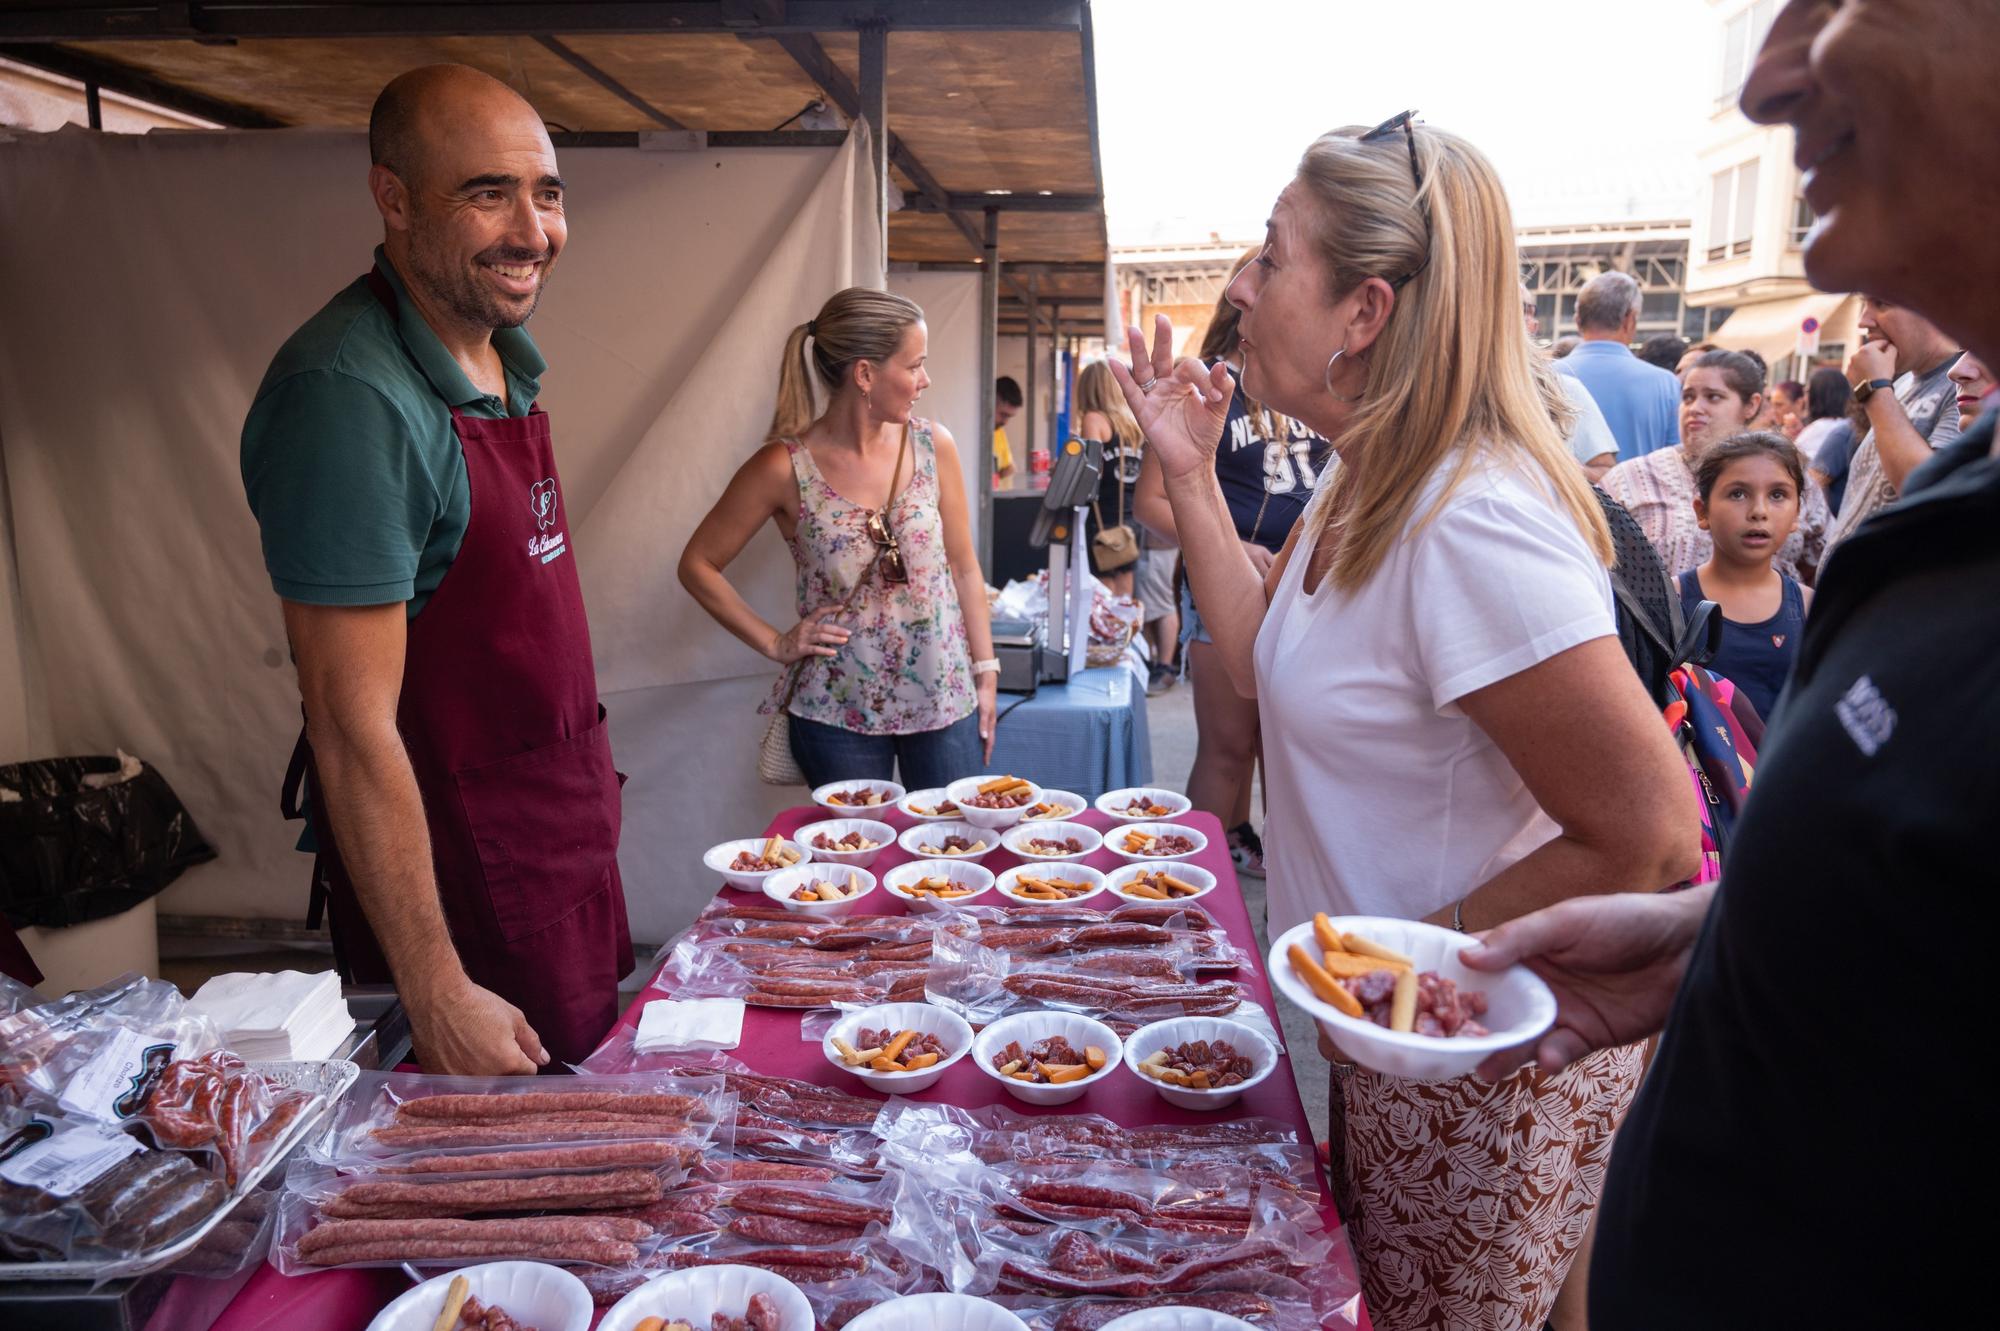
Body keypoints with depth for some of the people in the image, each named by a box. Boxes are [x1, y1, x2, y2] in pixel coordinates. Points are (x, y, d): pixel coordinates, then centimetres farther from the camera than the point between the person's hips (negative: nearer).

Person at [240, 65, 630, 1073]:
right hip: (449, 851, -8)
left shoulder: (502, 351, 4)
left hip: (561, 823, 8)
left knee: (586, 1080, 22)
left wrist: (581, 762, 17)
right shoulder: (351, 394, -24)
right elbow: (353, 728, -25)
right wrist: (437, 995, -23)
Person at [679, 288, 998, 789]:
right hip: (839, 712, -2)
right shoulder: (785, 467, -11)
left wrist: (986, 673, 4)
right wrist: (775, 643, -5)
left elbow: (963, 567, 5)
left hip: (947, 700, 3)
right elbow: (698, 565, -1)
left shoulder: (933, 445, -2)